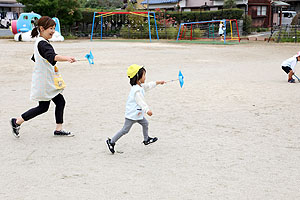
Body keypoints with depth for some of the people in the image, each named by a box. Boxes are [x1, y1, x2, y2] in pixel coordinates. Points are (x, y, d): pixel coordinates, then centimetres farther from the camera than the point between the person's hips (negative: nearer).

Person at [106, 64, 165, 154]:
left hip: (137, 113, 10)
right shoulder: (137, 90, -25)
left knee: (145, 123, 21)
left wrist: (158, 82, 29)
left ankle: (146, 139, 39)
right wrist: (147, 110, -35)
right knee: (125, 129, -4)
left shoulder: (140, 86, 8)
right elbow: (141, 101, -30)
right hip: (132, 114, -10)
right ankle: (111, 141, 4)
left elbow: (148, 85, 25)